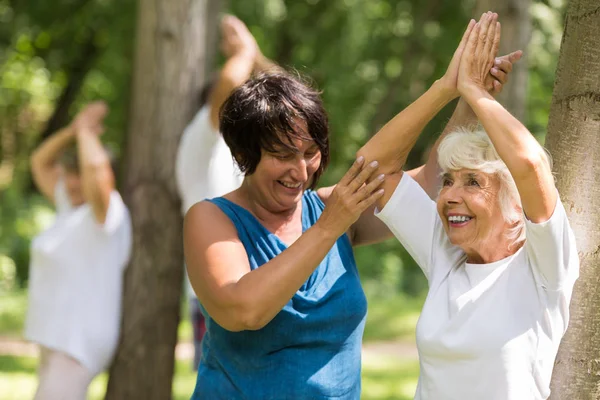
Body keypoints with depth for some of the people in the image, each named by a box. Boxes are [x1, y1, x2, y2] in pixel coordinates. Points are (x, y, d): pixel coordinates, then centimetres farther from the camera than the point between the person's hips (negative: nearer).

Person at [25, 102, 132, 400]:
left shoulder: (107, 212, -15)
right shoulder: (71, 207, 11)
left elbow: (96, 166, -33)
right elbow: (40, 162, 20)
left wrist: (86, 131, -14)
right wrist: (74, 129, 5)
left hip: (78, 344, -10)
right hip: (59, 339, 10)